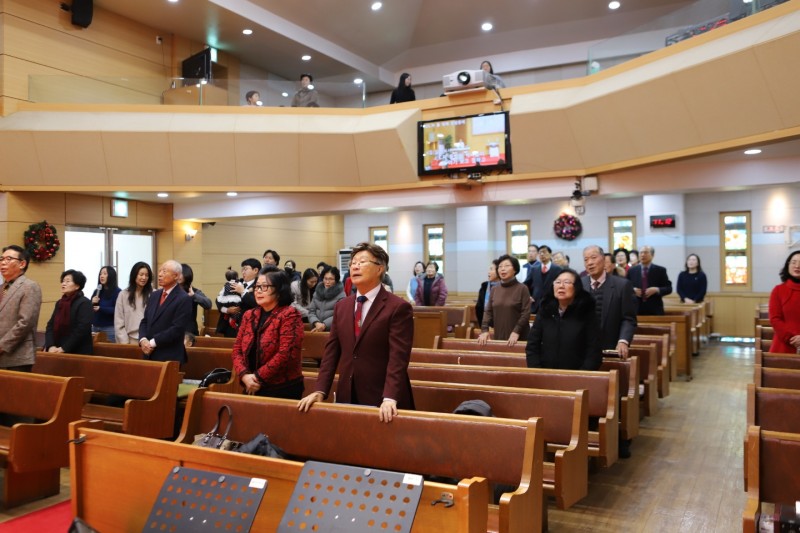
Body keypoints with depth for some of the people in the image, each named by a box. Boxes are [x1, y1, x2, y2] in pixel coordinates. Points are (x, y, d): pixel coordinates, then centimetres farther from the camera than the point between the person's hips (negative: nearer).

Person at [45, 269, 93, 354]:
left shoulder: (84, 303, -9)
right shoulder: (59, 303, 15)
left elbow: (82, 329, -18)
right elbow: (50, 325, 7)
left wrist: (64, 348, -19)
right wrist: (50, 346, -9)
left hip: (78, 353, -7)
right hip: (58, 352, 7)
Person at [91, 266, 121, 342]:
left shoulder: (117, 292, -4)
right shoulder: (97, 291, 13)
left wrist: (101, 308, -20)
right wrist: (92, 303, -5)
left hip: (110, 328, -5)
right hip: (95, 327, 5)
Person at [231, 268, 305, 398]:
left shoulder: (289, 315, -10)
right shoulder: (249, 315, 11)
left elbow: (286, 354, -19)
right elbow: (237, 349, 8)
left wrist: (258, 377, -14)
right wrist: (245, 375, -9)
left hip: (283, 390, -6)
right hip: (252, 389, 6)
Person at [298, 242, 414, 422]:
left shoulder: (399, 307, -9)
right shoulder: (342, 306, 10)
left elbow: (398, 357, -17)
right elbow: (332, 352, 8)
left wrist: (390, 398, -26)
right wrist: (320, 390, -1)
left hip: (380, 399, -5)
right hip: (346, 396, 5)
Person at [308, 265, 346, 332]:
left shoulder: (341, 294, -1)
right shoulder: (317, 292, 12)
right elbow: (311, 311, 8)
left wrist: (324, 325, -19)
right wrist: (316, 323, -10)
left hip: (333, 330, -3)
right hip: (317, 329, 3)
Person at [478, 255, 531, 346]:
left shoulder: (522, 289, -3)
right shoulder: (494, 290, 10)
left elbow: (526, 313, -9)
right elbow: (488, 311, 8)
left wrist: (516, 332, -19)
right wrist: (484, 330, -5)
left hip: (519, 338, -4)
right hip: (499, 336, 4)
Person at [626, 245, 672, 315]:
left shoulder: (660, 270, 5)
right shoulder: (632, 270, 9)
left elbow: (668, 288, 4)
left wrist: (656, 290, -14)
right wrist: (633, 290, -9)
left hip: (655, 310, -1)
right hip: (636, 309, 1)